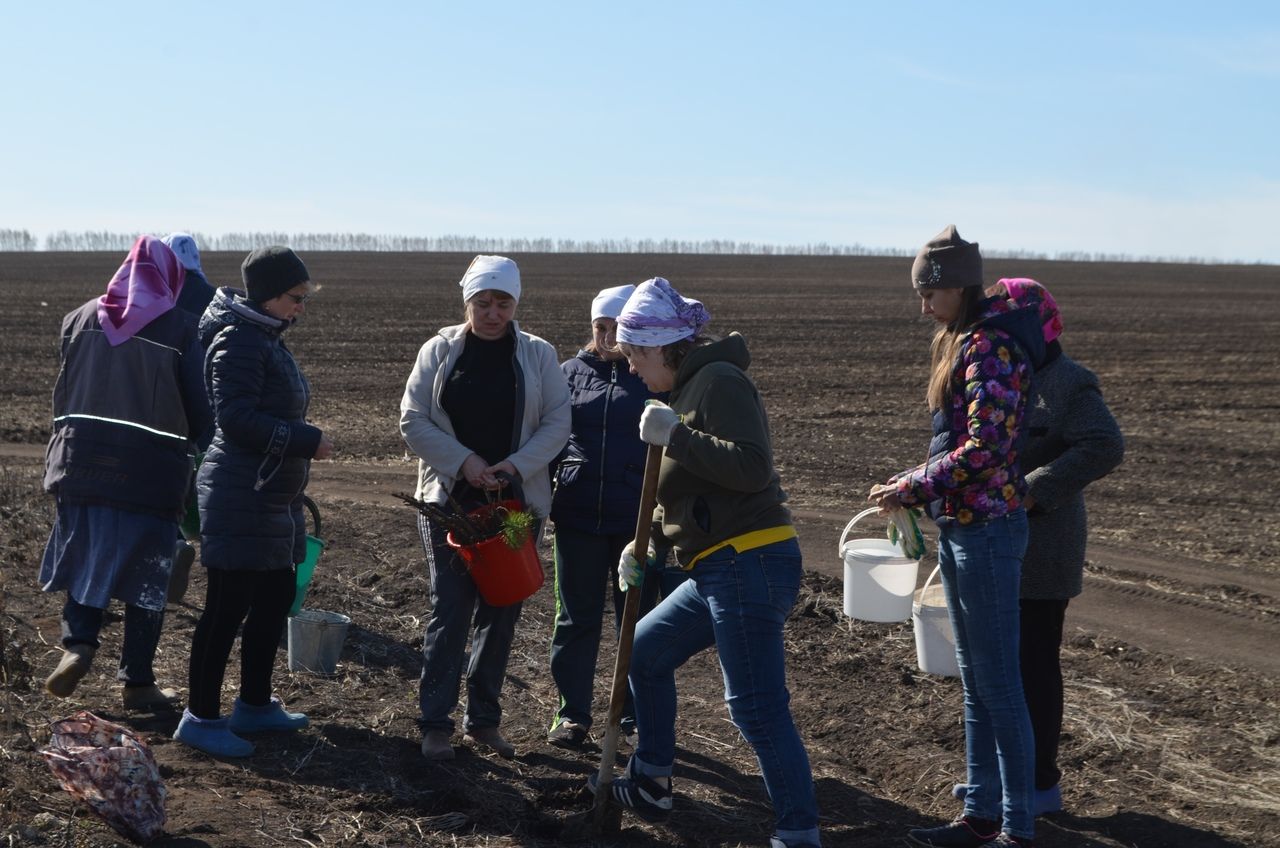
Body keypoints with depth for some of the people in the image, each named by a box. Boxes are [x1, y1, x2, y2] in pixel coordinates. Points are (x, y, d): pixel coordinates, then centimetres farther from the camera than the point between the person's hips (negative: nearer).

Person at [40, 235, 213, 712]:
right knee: (145, 579, 8)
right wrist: (192, 457, 12)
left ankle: (78, 643, -2)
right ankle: (137, 682, 13)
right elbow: (201, 413, -4)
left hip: (80, 463, 3)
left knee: (84, 562, 18)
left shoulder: (81, 319, 4)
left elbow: (63, 393, 11)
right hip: (152, 474, -2)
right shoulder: (180, 332, -6)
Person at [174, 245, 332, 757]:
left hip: (272, 497, 10)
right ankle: (201, 718, 5)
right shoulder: (239, 341, -15)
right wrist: (308, 441, -18)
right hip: (240, 498, -10)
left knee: (275, 598, 15)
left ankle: (254, 704, 27)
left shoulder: (267, 339, 15)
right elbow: (236, 419, -22)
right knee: (228, 607, -4)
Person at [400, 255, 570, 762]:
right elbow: (413, 420, -2)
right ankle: (435, 724, 2)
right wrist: (463, 461, -14)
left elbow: (557, 424, 0)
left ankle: (484, 719, 19)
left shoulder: (538, 356, 3)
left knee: (501, 610, 7)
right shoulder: (439, 351, 1)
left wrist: (515, 466, -15)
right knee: (450, 608, -5)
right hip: (449, 499, -1)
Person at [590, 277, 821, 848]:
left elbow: (751, 468, -24)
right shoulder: (690, 389, 19)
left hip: (750, 566, -11)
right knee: (645, 651, 21)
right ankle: (650, 785, 34)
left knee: (757, 708, -10)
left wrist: (675, 435, -22)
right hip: (719, 570, 11)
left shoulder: (719, 380, -11)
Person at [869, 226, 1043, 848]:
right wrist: (917, 486, 10)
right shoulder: (961, 342, 13)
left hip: (987, 528, -10)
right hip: (959, 526, 10)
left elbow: (984, 448, -23)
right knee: (974, 680, 15)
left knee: (999, 682, -2)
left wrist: (912, 488, -16)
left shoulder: (992, 348, -17)